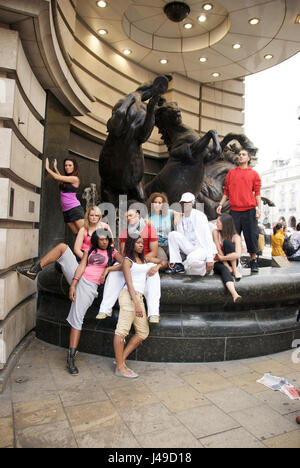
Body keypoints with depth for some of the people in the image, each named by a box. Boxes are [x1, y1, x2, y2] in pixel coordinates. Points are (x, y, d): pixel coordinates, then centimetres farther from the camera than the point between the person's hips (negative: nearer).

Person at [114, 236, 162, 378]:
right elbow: (129, 283, -7)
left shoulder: (143, 260, 21)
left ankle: (121, 359, 13)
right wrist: (136, 304, -15)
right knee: (122, 330, -10)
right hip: (129, 296, -8)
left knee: (143, 332, 6)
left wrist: (156, 267, 8)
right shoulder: (127, 260, 1)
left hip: (139, 297, 8)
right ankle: (120, 367, -4)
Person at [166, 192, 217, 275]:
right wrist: (173, 259, 0)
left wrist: (209, 258, -22)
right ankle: (178, 265, -9)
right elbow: (178, 240, 7)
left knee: (191, 259, -37)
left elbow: (207, 236, -16)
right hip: (190, 247, 6)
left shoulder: (199, 216, -11)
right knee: (172, 234, -12)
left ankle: (206, 268, -3)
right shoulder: (180, 218, 6)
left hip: (203, 248, -6)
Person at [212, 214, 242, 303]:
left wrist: (222, 257, -19)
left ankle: (235, 270, -24)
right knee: (224, 269, -37)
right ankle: (234, 294, -61)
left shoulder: (236, 237, -10)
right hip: (218, 263, 0)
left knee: (227, 241, -24)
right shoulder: (216, 232, -6)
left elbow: (238, 255, -25)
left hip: (231, 262, 0)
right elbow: (219, 251, -13)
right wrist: (228, 267, -18)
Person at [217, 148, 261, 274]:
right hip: (234, 210, 2)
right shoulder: (231, 172, 14)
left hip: (249, 210, -1)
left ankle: (253, 261, 10)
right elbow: (226, 191, 14)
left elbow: (257, 192, 5)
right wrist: (221, 204, 4)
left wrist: (259, 208, -5)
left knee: (251, 235, -2)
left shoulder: (253, 174, 9)